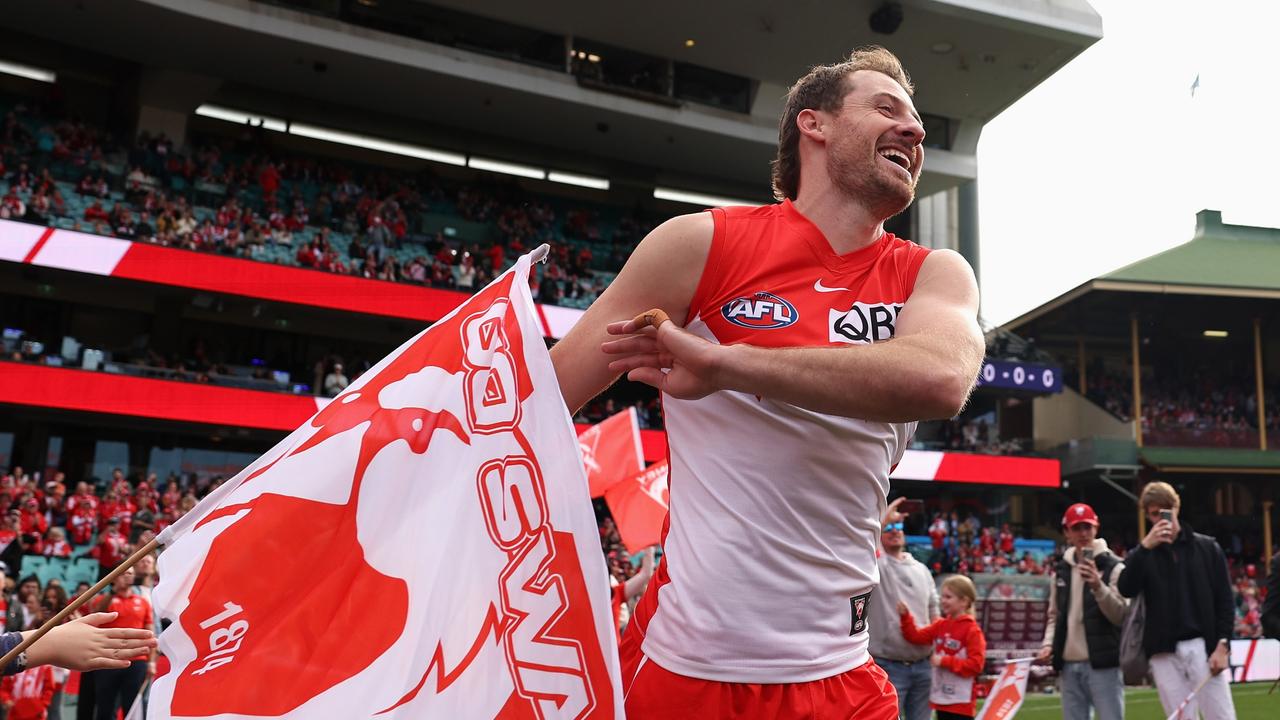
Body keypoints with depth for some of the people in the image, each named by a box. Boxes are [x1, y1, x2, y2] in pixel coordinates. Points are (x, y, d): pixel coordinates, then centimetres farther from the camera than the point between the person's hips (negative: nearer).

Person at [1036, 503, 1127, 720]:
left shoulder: (1113, 567, -4)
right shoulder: (1061, 570, 13)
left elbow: (1122, 615, -12)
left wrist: (1098, 586, -25)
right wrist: (1048, 644, 5)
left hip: (1103, 664, -5)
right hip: (1069, 664, 5)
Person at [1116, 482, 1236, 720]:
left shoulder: (1207, 547, 8)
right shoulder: (1142, 555, 9)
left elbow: (1225, 599, 5)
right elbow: (1126, 589, -10)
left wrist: (1222, 644, -5)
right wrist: (1145, 546, -18)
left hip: (1203, 647, -1)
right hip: (1164, 653, 1)